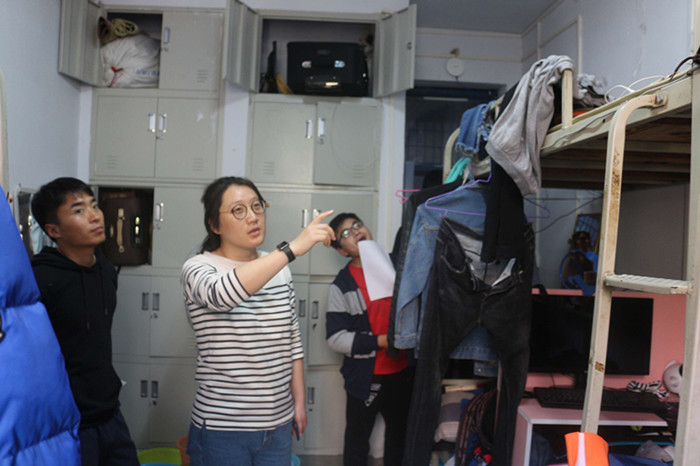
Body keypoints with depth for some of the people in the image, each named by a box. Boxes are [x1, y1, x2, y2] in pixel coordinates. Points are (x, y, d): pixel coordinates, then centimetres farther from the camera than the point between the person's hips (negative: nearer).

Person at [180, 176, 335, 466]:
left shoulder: (280, 270, 6)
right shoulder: (198, 269, -11)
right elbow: (221, 294, -35)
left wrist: (299, 402, 10)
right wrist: (293, 248, -40)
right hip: (223, 431, -4)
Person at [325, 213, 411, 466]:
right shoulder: (342, 286, -10)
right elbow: (336, 337, -14)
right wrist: (381, 341, -19)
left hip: (402, 370, 4)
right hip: (365, 376, -3)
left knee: (399, 434, 21)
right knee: (357, 439, 13)